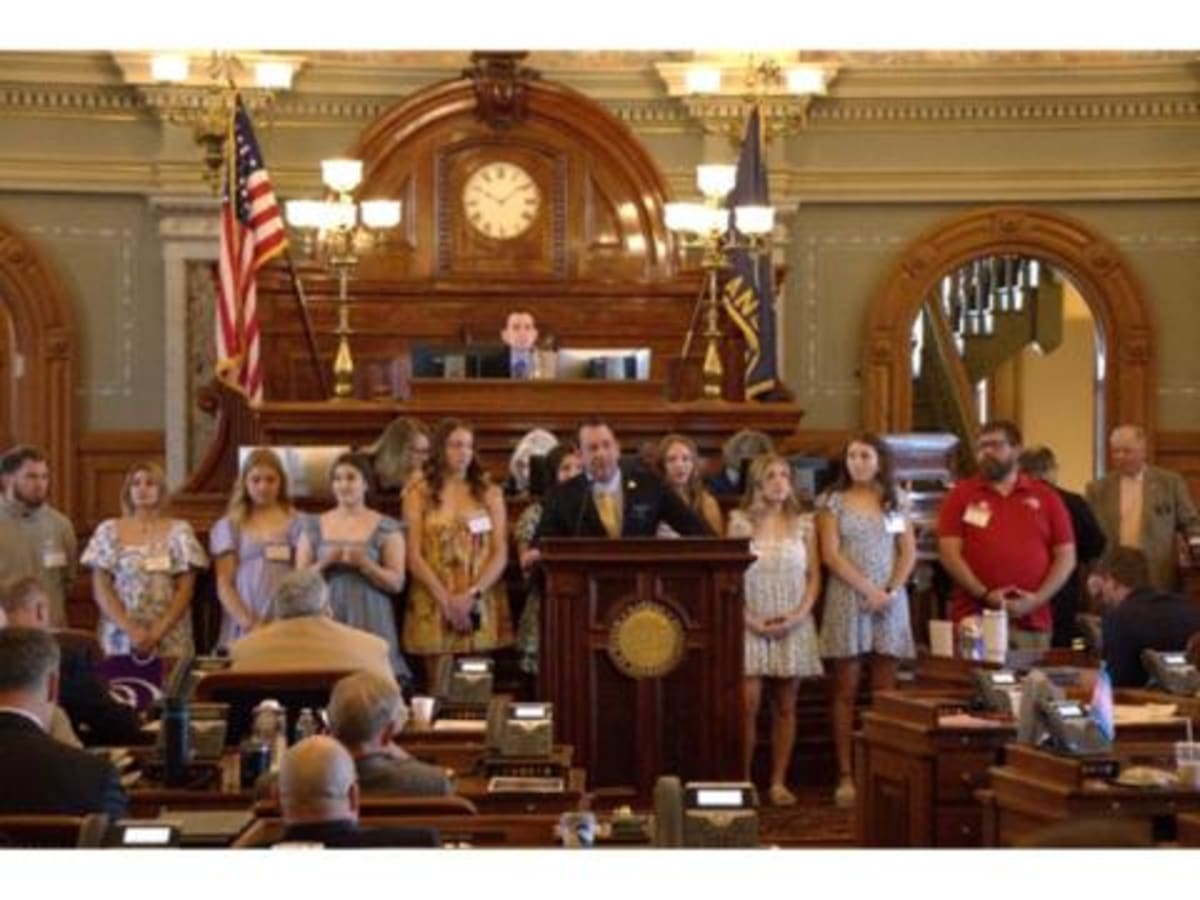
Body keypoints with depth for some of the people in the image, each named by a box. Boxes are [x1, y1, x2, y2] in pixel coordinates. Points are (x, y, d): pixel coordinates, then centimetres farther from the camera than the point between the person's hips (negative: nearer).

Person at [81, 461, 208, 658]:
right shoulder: (108, 531, 6)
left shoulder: (179, 531, 5)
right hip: (120, 640, 0)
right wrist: (130, 629, -11)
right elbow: (100, 589, 2)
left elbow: (185, 590, 1)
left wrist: (158, 631, -11)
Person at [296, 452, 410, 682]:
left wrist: (364, 564, -14)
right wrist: (324, 564, -9)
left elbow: (397, 583, 0)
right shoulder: (314, 527, 10)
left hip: (370, 622, -2)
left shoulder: (387, 528, 3)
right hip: (326, 620, 2)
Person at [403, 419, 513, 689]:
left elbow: (500, 553, 3)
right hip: (434, 604, -1)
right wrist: (446, 600, -11)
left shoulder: (489, 493, 11)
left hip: (481, 605, 1)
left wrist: (471, 595, -11)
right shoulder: (418, 494, 6)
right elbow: (414, 555, -1)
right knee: (439, 689, -4)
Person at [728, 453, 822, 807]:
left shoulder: (803, 525, 7)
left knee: (786, 706, 4)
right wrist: (750, 619, -10)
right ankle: (742, 781, -3)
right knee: (747, 703, -11)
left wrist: (798, 615, -8)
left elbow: (814, 577, 7)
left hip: (793, 625, 2)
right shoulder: (741, 523, 2)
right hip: (752, 625, -2)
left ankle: (778, 783, 9)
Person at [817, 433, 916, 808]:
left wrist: (891, 591, -9)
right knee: (847, 691, -1)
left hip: (890, 600, 2)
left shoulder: (895, 499, 11)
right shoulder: (833, 501, 4)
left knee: (886, 690, 2)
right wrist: (868, 590, -12)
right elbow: (831, 555, -4)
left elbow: (908, 551, 6)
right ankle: (846, 775, 1)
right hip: (847, 598, -2)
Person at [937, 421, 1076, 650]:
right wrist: (985, 595, -11)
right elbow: (949, 553, 0)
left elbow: (1066, 557, 9)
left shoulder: (1046, 497, 11)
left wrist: (1037, 599, -6)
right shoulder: (961, 496, 8)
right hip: (973, 621, -1)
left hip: (1032, 624, 1)